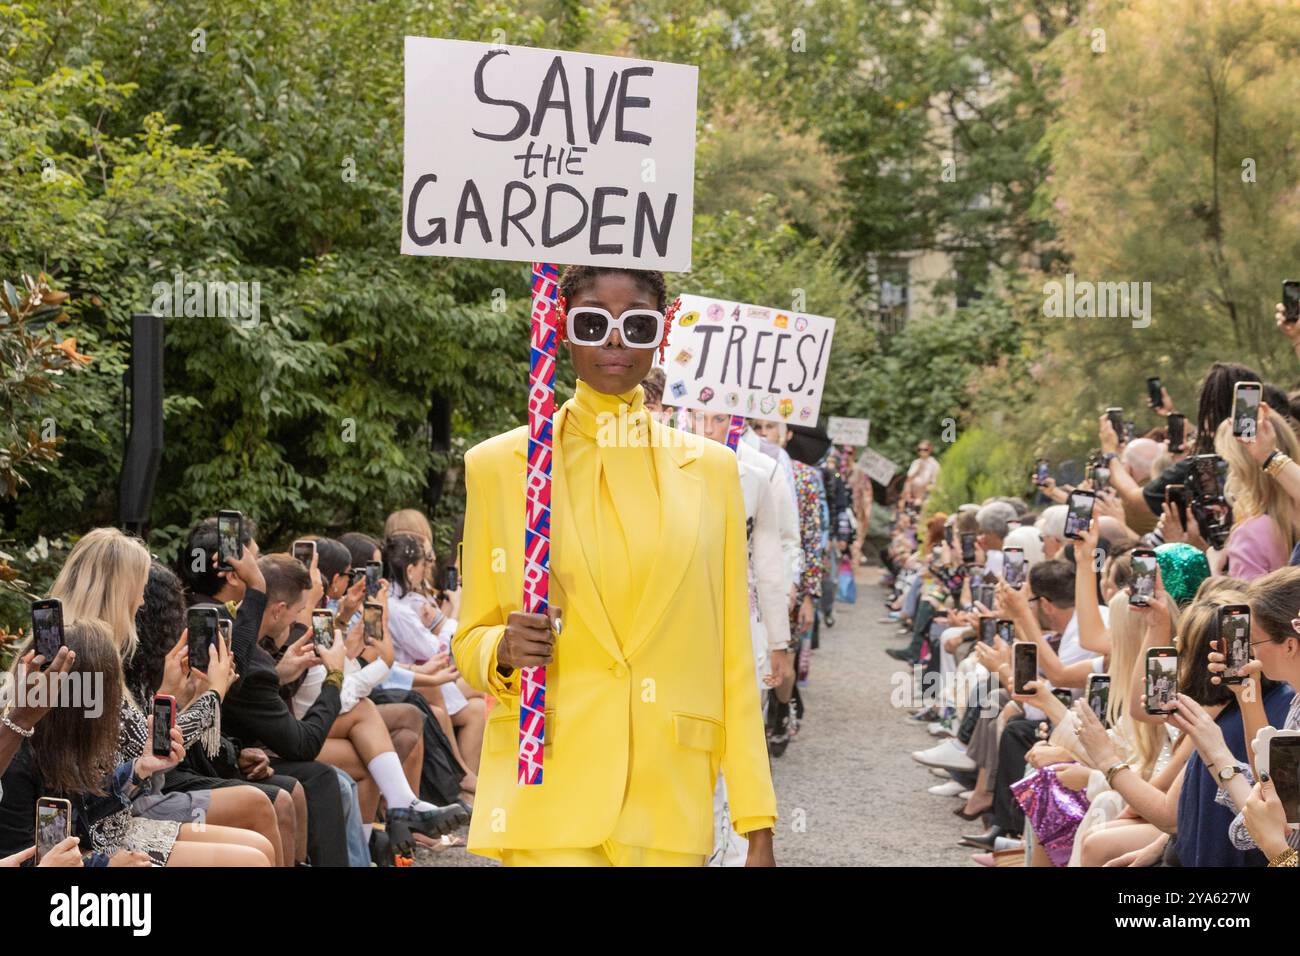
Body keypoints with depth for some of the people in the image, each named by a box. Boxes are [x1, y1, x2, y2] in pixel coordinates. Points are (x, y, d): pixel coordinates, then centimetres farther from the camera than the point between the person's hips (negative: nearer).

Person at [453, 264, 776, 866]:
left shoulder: (709, 468, 8)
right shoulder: (498, 465, 4)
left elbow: (733, 659, 8)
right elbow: (470, 641, 11)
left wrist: (758, 825, 4)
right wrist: (503, 650, -13)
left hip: (670, 807, 2)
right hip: (548, 801, -2)